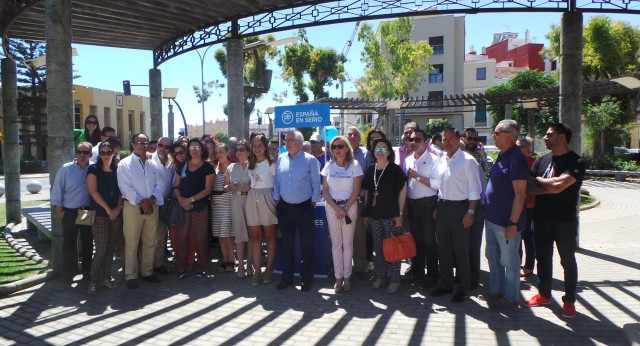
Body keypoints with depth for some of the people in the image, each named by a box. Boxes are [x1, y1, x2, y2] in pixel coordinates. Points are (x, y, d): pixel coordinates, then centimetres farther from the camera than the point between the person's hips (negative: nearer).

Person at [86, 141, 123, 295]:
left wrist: (118, 208, -4)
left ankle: (106, 278, 17)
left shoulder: (117, 170, 12)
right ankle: (94, 282, 2)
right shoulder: (94, 169, 0)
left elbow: (121, 191, 11)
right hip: (100, 215, -4)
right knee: (101, 250, -8)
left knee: (111, 249, 7)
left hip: (116, 215, 4)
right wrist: (108, 209, -11)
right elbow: (93, 191, -7)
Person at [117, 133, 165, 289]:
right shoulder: (125, 164, -2)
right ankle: (131, 276, 5)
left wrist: (152, 199, -10)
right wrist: (141, 202, -15)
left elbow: (159, 185, 8)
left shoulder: (153, 165, 13)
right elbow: (125, 187, -10)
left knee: (150, 242, 11)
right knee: (131, 244, -2)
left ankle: (147, 272, 22)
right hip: (133, 206, -5)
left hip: (152, 206, 5)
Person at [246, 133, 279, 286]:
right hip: (252, 199, 5)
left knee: (270, 236, 4)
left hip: (267, 199, -4)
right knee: (255, 236, 5)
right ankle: (257, 270, 9)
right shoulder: (249, 164, 12)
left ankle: (269, 269, 13)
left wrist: (275, 199, -7)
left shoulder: (272, 163, -4)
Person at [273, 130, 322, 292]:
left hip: (304, 208, -4)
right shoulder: (280, 159, 6)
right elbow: (277, 182, 11)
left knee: (307, 245, 5)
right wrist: (276, 199, 7)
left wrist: (313, 201, -6)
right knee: (287, 244, 12)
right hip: (285, 207, 4)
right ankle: (287, 277, 23)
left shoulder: (310, 160, -6)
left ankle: (306, 278, 17)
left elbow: (316, 183, -3)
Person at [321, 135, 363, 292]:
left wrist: (345, 209, -11)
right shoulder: (329, 167, 4)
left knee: (347, 243, 2)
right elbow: (325, 190, 2)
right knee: (336, 243, 5)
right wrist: (337, 208, -9)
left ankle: (347, 277, 11)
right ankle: (338, 278, 12)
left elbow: (356, 191, -4)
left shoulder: (354, 165, -2)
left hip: (350, 205, -2)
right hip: (332, 206, 2)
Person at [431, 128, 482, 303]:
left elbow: (474, 190, -11)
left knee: (460, 250, 2)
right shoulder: (441, 160, 10)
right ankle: (445, 284, 25)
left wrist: (470, 212, -15)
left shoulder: (467, 160, -10)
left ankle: (463, 288, 15)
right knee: (443, 248, 12)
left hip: (459, 208, -6)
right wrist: (437, 207, 13)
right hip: (442, 208, 6)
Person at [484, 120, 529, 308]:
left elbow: (520, 195, -21)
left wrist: (513, 223, -21)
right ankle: (496, 290, 34)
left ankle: (511, 298, 20)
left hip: (507, 222, -9)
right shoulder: (502, 156, 10)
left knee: (509, 261, 6)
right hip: (492, 218, 9)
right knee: (492, 257, 19)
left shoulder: (516, 159, -18)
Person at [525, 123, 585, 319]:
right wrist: (551, 188, -17)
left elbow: (559, 185, -25)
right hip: (541, 218, 5)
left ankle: (569, 301, 21)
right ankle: (544, 294, 29)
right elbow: (529, 187, -1)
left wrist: (537, 180, -10)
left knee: (568, 261, 8)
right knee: (543, 258, 14)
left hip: (565, 221, -5)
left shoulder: (576, 162, -12)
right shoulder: (541, 161, 6)